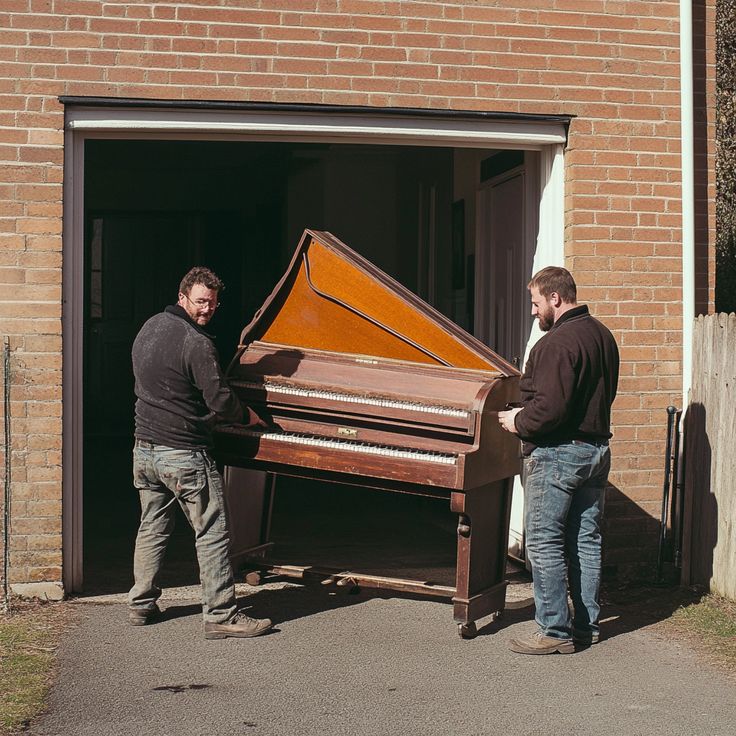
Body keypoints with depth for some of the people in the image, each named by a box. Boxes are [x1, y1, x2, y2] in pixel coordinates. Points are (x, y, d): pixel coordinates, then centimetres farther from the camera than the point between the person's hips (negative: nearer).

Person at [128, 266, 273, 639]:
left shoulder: (149, 328, 10)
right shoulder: (197, 343, -17)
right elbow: (220, 400, -18)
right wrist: (247, 416, 3)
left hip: (145, 447, 9)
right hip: (184, 454, -9)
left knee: (152, 527, 19)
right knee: (212, 534, -2)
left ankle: (141, 605, 24)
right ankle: (220, 615, -2)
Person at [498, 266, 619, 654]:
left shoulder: (557, 342, -19)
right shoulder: (602, 335, 12)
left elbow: (551, 408, -27)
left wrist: (518, 422, -7)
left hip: (557, 453, -9)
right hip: (596, 448, 10)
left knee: (544, 543, -2)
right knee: (586, 540, 14)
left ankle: (555, 631, 0)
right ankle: (586, 625, 20)